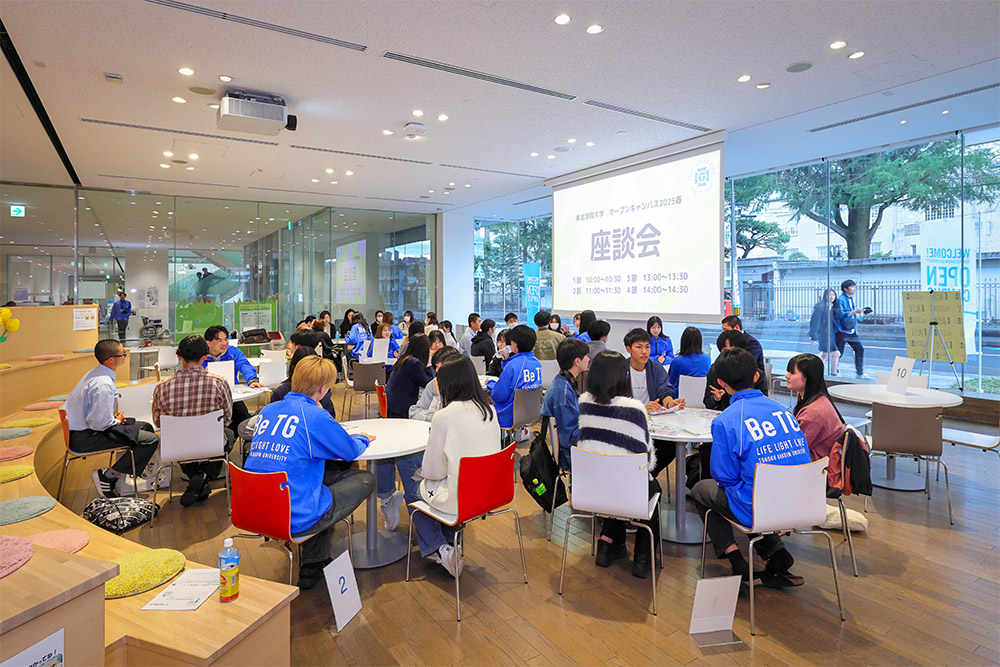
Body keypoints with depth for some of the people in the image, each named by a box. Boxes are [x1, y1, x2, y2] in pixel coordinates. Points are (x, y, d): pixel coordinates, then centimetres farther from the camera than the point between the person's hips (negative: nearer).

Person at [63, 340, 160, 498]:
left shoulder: (94, 373, 7)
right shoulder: (103, 384, -26)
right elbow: (99, 423, -27)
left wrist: (113, 417, 8)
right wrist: (117, 421, -7)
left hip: (79, 427, 11)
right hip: (83, 438, -11)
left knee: (146, 427, 16)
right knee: (151, 440, -19)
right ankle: (107, 476, -4)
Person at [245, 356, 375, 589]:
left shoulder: (267, 411, 5)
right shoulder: (316, 417, -15)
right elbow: (350, 451, -1)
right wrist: (362, 439, 21)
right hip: (294, 519, -7)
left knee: (329, 475, 24)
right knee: (365, 479, 7)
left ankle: (312, 567, 24)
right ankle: (311, 567, 19)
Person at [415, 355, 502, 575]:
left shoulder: (444, 416, -20)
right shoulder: (490, 409, -1)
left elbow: (433, 470, -13)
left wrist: (421, 472, 11)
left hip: (460, 499, -6)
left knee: (412, 490, 21)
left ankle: (438, 549, 16)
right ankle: (449, 543, 33)